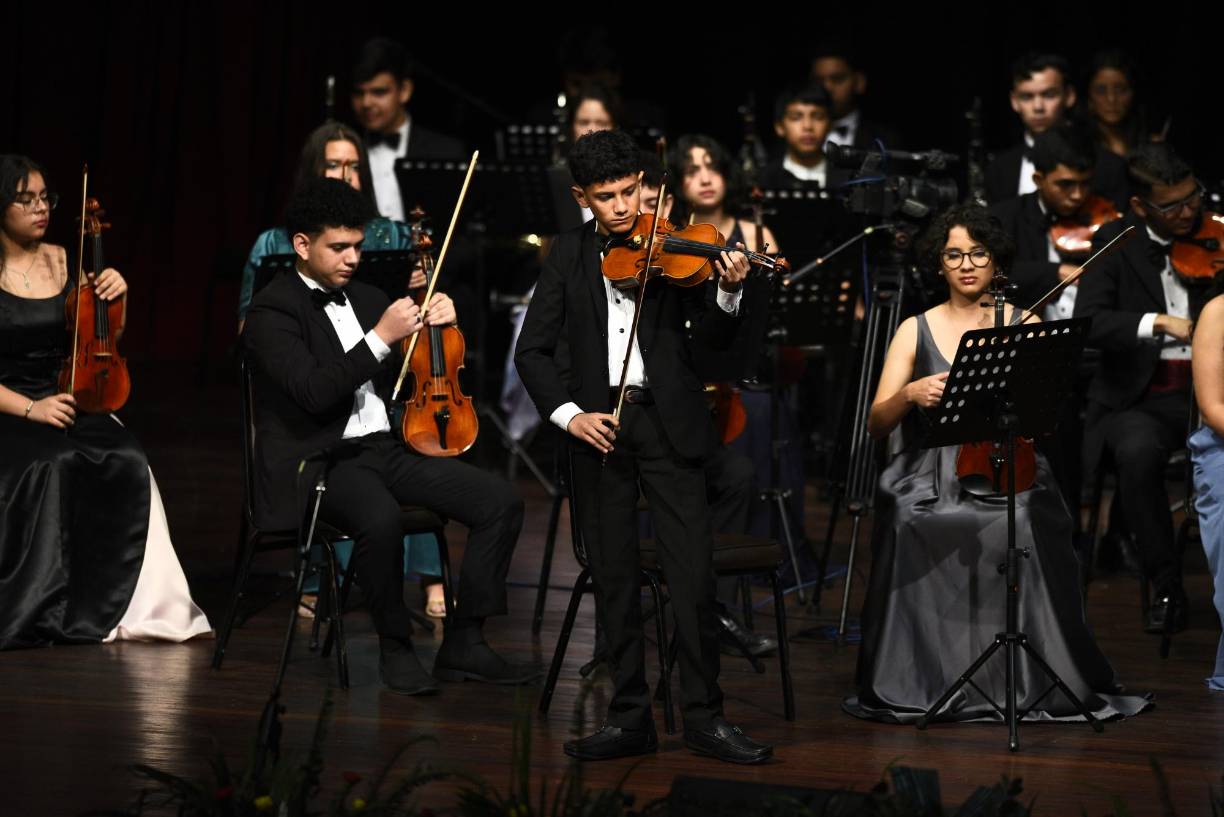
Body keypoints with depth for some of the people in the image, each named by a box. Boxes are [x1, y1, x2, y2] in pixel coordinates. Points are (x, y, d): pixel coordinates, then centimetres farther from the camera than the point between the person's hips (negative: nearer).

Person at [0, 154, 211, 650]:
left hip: (67, 401, 4)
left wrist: (115, 298, 0)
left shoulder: (61, 261, 12)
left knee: (126, 462, -25)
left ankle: (145, 607, -26)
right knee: (50, 468, -35)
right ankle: (44, 611, -26)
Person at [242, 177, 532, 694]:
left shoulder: (366, 298, 17)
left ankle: (463, 644, -7)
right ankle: (395, 646, -18)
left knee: (500, 502, -11)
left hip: (384, 448, 7)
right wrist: (381, 337, -22)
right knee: (381, 518, -39)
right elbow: (314, 392, -20)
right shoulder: (273, 310, -5)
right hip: (316, 459, -7)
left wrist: (440, 324, 3)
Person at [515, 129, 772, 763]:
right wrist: (567, 413, -8)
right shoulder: (569, 255, 8)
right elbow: (533, 351, 6)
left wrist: (729, 291, -25)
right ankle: (629, 717, 12)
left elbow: (714, 335, -5)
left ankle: (704, 716, -3)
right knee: (614, 576, 5)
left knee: (692, 572, -7)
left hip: (667, 422, -2)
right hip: (597, 424, 2)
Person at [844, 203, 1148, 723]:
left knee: (1023, 530, -34)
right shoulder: (916, 331, 13)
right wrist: (909, 394, -16)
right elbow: (877, 423, 6)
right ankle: (925, 681, -20)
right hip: (930, 477, 1)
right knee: (912, 530, -33)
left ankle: (1027, 682, -22)